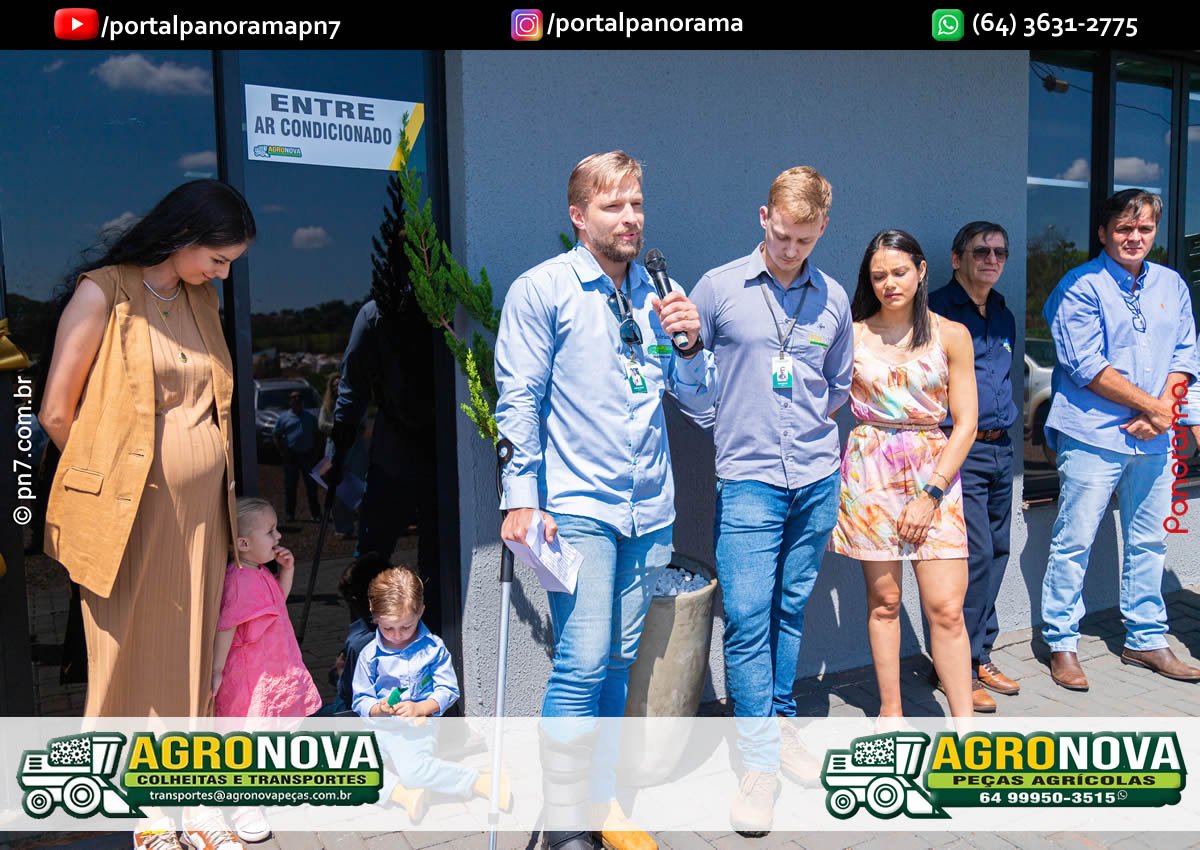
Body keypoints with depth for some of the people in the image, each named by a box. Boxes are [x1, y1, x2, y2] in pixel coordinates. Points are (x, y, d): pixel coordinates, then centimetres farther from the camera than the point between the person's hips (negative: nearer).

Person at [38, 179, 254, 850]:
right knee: (134, 654, 6)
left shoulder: (202, 298, 10)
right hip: (132, 510, -5)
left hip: (202, 510, 6)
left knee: (191, 653, 12)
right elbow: (57, 413, -7)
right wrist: (104, 478, 5)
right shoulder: (103, 293, -9)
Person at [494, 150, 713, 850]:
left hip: (650, 508, 5)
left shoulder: (660, 292, 12)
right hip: (578, 508, -5)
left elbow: (700, 402, 14)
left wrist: (690, 344, -4)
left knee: (620, 660, 12)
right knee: (582, 663, -8)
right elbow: (519, 400, -5)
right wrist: (521, 498, -10)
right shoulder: (542, 289, -2)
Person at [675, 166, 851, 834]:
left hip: (817, 479, 3)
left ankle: (783, 727, 28)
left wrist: (810, 428, 11)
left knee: (792, 610, 13)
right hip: (748, 480, -3)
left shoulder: (834, 299, 9)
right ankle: (759, 762, 3)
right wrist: (735, 428, 0)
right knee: (747, 620, -7)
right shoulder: (718, 288, -2)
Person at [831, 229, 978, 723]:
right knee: (883, 599, 6)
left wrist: (929, 494, -7)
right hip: (869, 470, 1)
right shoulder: (853, 336, 5)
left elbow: (966, 423, -1)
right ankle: (890, 713, 20)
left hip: (935, 471, 0)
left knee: (946, 607, -6)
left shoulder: (951, 336, 3)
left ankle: (965, 724, 5)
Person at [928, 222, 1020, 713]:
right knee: (976, 553, -11)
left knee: (998, 552, 10)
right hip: (958, 449, -8)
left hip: (1000, 450, 8)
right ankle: (959, 667, 1)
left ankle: (981, 657, 22)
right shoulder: (936, 311, -7)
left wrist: (1004, 425, 20)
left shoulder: (1004, 316, 16)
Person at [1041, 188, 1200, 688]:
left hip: (1153, 438, 6)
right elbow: (1086, 365, -13)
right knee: (1073, 543, -2)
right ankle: (1061, 645, 9)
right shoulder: (1081, 286, -5)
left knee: (1149, 543, 13)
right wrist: (1151, 404, -10)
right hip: (1093, 435, -6)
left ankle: (1146, 641, 26)